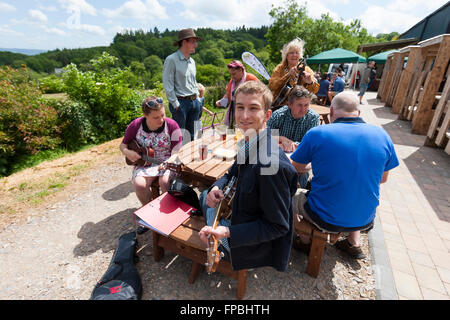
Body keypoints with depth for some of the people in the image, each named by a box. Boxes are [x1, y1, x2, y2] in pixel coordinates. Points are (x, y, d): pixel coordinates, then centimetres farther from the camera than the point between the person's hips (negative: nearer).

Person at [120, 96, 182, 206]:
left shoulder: (172, 125, -10)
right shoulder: (135, 126, -5)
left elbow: (176, 152, -9)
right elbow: (123, 145, 9)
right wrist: (127, 152, -14)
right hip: (143, 162, 2)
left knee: (165, 182, -31)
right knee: (139, 184, -25)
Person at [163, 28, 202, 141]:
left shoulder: (192, 61, 15)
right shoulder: (171, 60, -8)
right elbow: (167, 85, -12)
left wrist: (197, 100, 14)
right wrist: (176, 105, -14)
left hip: (194, 102, 7)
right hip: (180, 102, -7)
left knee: (192, 135, 12)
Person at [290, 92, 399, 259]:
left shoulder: (317, 134, -16)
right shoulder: (382, 135, -4)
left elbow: (296, 168, -1)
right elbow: (383, 178, 8)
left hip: (325, 219, -4)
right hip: (364, 220, 5)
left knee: (291, 195, 22)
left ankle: (305, 241, 37)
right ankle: (354, 244, 39)